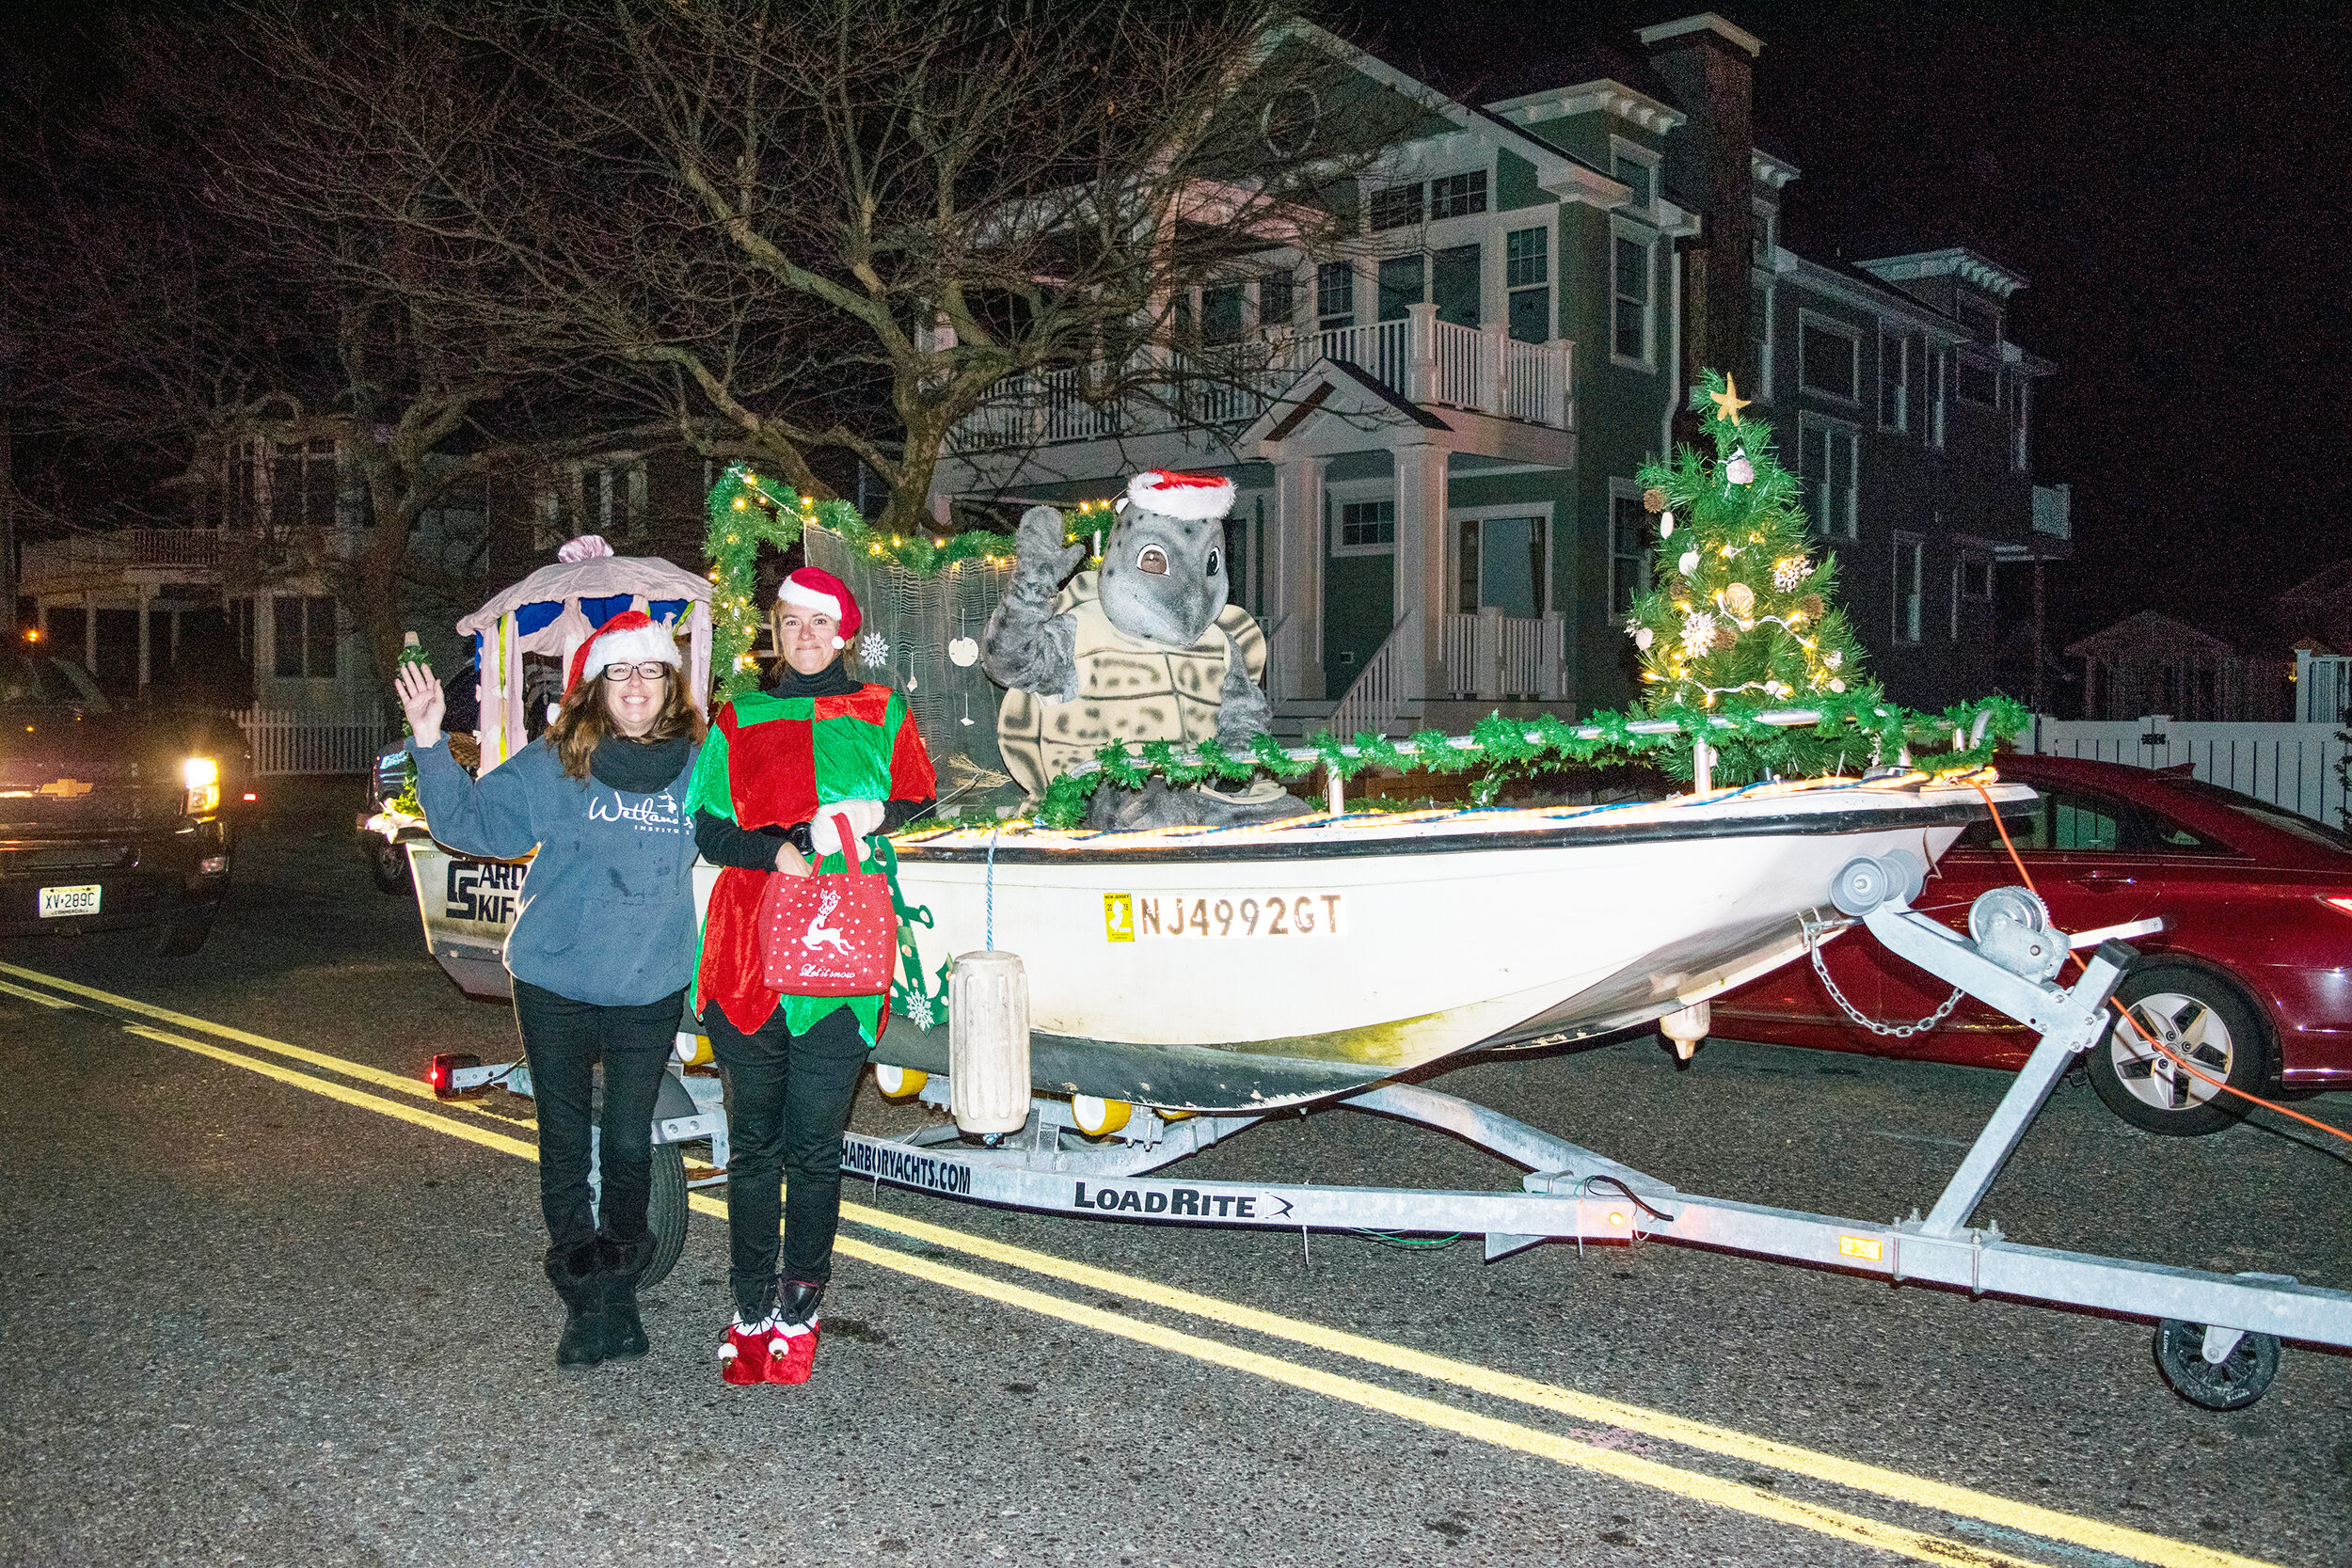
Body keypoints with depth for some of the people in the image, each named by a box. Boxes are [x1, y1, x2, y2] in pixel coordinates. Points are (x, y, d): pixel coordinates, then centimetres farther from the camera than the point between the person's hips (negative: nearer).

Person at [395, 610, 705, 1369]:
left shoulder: (697, 767, 1)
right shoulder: (554, 763, -3)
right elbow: (471, 819, -4)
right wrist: (431, 745, -14)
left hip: (651, 988, 1)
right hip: (554, 985, -1)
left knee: (630, 1144, 7)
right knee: (565, 1143, 6)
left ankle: (618, 1293, 24)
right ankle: (585, 1303, 18)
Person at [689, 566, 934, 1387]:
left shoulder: (879, 715, 12)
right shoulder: (736, 722, 13)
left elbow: (919, 801, 10)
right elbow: (708, 827, 6)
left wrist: (870, 815, -11)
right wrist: (778, 851, -12)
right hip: (746, 952, 1)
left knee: (814, 1146, 1)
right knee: (753, 1142, 7)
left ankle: (799, 1306, 15)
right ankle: (751, 1309, 18)